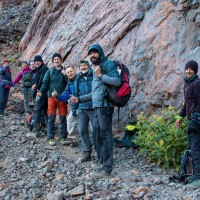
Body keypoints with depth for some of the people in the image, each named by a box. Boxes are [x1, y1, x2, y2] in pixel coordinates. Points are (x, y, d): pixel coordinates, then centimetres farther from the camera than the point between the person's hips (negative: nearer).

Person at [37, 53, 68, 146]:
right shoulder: (49, 71, 7)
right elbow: (45, 83, 2)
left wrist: (64, 75, -15)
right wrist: (41, 91, -15)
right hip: (51, 97, 0)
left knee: (63, 118, 4)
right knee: (51, 118, -1)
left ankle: (63, 138, 12)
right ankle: (50, 138, 5)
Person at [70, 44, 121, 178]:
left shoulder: (109, 64, -3)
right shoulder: (96, 68, 23)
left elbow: (117, 81, -19)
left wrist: (101, 75, -14)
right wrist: (79, 99, 28)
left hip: (105, 106, -9)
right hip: (97, 106, 9)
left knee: (105, 136, -9)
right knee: (99, 135, 14)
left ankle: (107, 169, -7)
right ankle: (102, 161, 24)